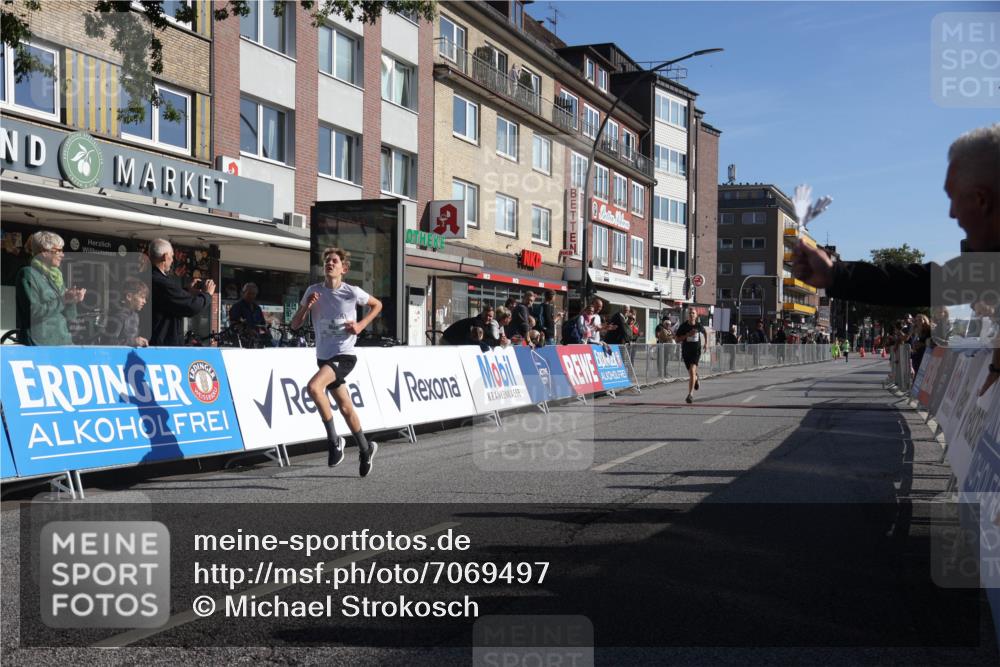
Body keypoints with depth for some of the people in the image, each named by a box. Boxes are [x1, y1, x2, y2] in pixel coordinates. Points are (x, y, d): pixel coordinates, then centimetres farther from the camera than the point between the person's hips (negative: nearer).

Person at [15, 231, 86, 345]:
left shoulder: (56, 275, 16)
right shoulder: (28, 274, -4)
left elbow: (70, 316, 15)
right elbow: (34, 311, -15)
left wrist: (72, 300, -4)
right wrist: (63, 300, -14)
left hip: (63, 340, 7)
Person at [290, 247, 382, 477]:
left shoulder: (352, 292, -6)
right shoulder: (313, 291, 2)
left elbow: (377, 305, 12)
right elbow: (295, 325, 4)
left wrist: (361, 325, -2)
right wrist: (306, 306, -14)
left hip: (344, 355, -5)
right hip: (324, 357, 5)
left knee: (314, 387, -29)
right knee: (346, 408, 12)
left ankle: (333, 440, -15)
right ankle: (365, 448, 33)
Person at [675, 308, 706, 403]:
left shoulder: (699, 325, -1)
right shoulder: (683, 326, -5)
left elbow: (704, 333, 22)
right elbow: (677, 338, -6)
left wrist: (706, 343, 18)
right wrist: (687, 335, -18)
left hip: (696, 351, -2)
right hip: (686, 352, 2)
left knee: (692, 370, -22)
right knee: (691, 373, 15)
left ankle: (690, 394, -25)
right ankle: (696, 379, 55)